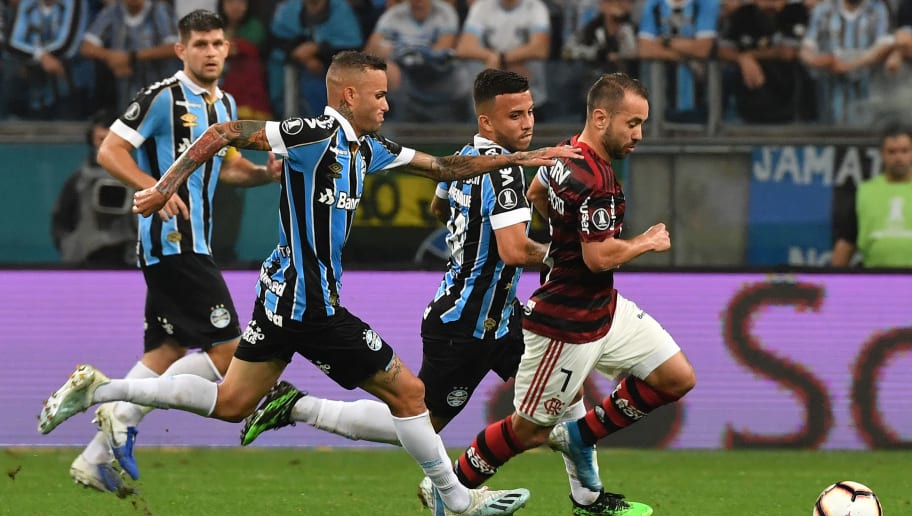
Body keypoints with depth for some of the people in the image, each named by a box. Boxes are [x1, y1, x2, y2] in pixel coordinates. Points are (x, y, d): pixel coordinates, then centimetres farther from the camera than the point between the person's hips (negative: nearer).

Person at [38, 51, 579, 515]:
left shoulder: (366, 148, 12)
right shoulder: (320, 135, -17)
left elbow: (442, 166, 20)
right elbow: (226, 134, -19)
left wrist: (517, 158, 17)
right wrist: (167, 186, -24)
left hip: (283, 298, 10)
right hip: (310, 303, -10)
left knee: (230, 404, 14)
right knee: (408, 390, 1)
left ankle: (98, 389, 11)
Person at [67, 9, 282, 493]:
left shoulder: (225, 103, 16)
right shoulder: (163, 97, -10)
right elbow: (110, 151, -13)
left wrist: (266, 173, 8)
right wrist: (155, 189, -27)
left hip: (193, 244, 9)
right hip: (173, 240, -9)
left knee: (168, 353, 11)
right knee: (227, 350, -13)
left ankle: (95, 457, 14)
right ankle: (124, 415, -7)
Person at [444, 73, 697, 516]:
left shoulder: (567, 153, 3)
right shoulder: (594, 181, -27)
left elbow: (536, 193, 22)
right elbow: (600, 258, -27)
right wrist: (647, 243, -10)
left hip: (605, 308, 10)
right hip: (568, 325, -10)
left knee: (677, 378, 7)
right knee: (529, 430, 3)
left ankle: (581, 436, 17)